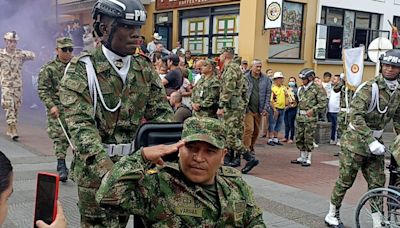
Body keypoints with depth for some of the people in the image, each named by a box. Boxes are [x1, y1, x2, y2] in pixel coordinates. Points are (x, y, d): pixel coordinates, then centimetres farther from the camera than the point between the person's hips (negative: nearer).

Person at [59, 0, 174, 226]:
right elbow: (81, 125, -20)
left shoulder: (145, 68, 5)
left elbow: (162, 112, 4)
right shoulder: (82, 69, -11)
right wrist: (107, 169, -35)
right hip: (96, 168, -4)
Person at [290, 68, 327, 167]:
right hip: (300, 117, 7)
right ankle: (302, 157, 23)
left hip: (310, 118, -7)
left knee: (308, 139, -3)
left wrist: (313, 109, -18)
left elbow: (323, 103, -10)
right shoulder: (301, 89, 14)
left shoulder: (317, 89, -7)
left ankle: (308, 159, 6)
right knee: (299, 138, 10)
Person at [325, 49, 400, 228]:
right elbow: (355, 115, -27)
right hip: (356, 141, -6)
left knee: (377, 184, 6)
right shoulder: (370, 87, -17)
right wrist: (371, 141, -34)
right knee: (345, 181, 4)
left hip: (375, 143, 6)